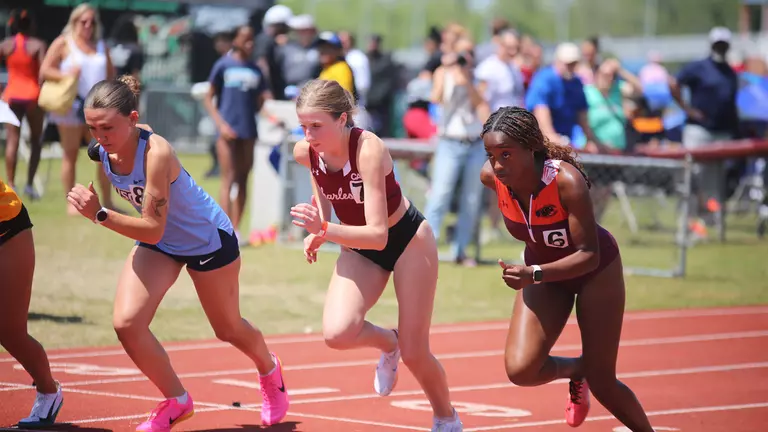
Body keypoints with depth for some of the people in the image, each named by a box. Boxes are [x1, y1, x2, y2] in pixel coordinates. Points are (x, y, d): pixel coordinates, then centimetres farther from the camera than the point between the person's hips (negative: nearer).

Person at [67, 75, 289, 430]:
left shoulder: (155, 153, -39)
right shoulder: (103, 151, -18)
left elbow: (152, 229, -40)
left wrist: (100, 215, -48)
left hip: (208, 238, -5)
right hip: (159, 242, 5)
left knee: (228, 329, 16)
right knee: (126, 323, -14)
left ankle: (270, 371, 51)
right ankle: (176, 402, 7)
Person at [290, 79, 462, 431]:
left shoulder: (368, 150, -34)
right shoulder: (305, 152, -17)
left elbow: (377, 234, -39)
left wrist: (324, 230, -52)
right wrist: (316, 234, -8)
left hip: (406, 238, -4)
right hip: (358, 248, 4)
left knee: (414, 354, 0)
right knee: (337, 333, -22)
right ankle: (388, 343, 12)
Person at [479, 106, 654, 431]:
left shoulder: (566, 181, -37)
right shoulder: (492, 177, -23)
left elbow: (589, 255, -35)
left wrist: (533, 275, -49)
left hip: (596, 270, -4)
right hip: (543, 270, 4)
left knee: (602, 384, 1)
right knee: (520, 369, -16)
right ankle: (576, 371, 17)